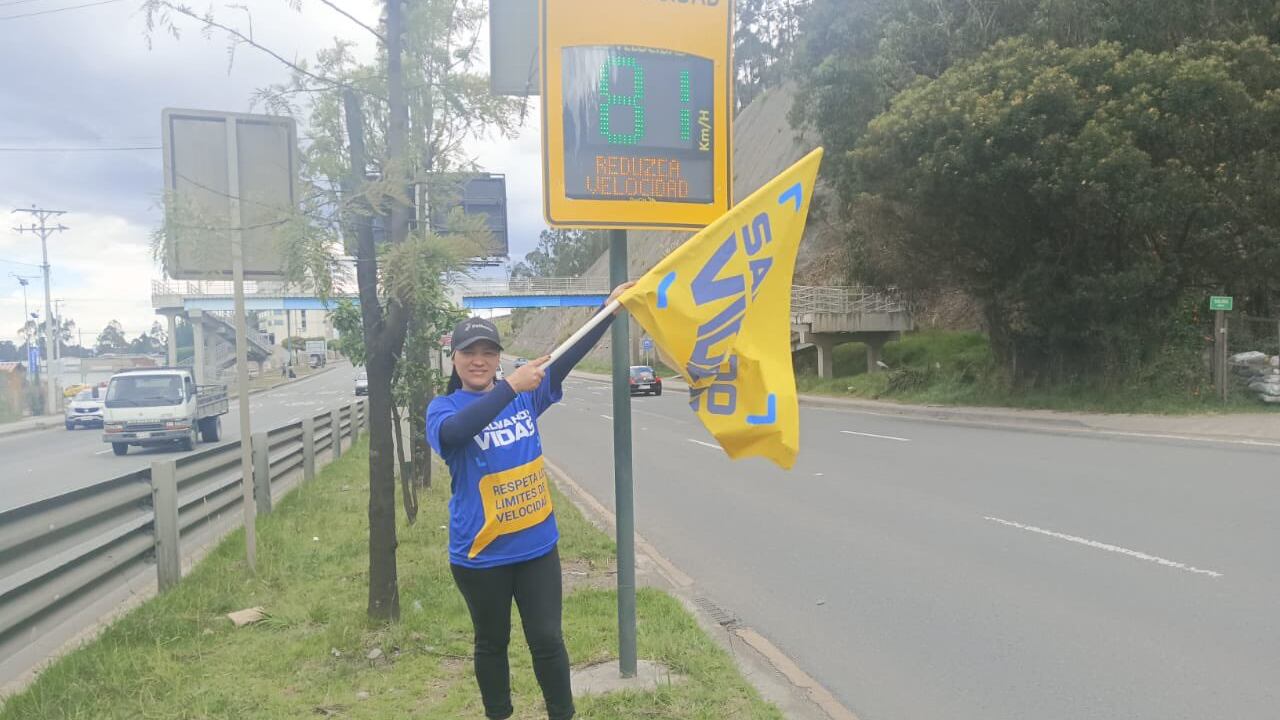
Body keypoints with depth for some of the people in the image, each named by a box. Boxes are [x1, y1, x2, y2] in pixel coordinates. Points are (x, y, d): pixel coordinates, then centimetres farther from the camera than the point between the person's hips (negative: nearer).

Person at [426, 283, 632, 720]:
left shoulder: (525, 394, 2)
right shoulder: (443, 407, -9)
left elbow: (566, 359, -2)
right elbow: (453, 432, -32)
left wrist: (610, 308, -10)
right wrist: (510, 387, -38)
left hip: (537, 545, 2)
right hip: (480, 554, -2)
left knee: (547, 639, 8)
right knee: (492, 643, 17)